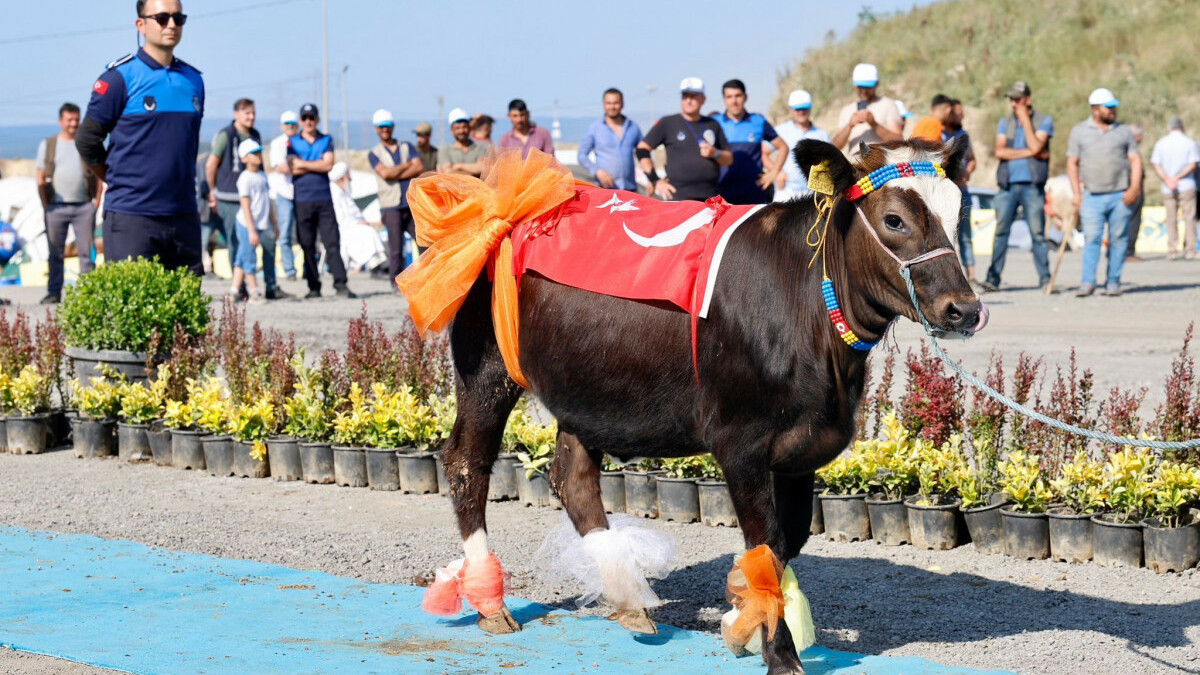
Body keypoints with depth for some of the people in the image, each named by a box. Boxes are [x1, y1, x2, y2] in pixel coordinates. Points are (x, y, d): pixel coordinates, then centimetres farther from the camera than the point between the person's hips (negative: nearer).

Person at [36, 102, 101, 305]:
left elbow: (98, 176, 11)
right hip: (56, 207, 0)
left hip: (84, 206, 0)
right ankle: (54, 292, 7)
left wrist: (96, 202, 1)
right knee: (56, 253, 3)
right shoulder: (47, 145, 9)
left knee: (86, 252, -1)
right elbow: (41, 180, 8)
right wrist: (45, 205, -1)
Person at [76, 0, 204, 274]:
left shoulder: (193, 80, 11)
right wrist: (121, 182, 7)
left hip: (183, 216, 5)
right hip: (131, 216, -5)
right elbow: (87, 141, 1)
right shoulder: (120, 78, -5)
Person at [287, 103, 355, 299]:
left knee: (333, 243, -6)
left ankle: (340, 284, -7)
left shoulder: (327, 140, 12)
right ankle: (314, 287, 4)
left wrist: (303, 164, -5)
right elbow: (293, 169, -6)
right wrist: (318, 166, -5)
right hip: (302, 200, 0)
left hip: (324, 199, 0)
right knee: (307, 246, 0)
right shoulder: (292, 142, 9)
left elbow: (329, 164, -4)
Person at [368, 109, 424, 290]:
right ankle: (396, 282, 2)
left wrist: (397, 175, -8)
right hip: (391, 205, -3)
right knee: (396, 247, -6)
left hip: (412, 203, 3)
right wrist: (408, 166, 0)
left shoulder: (407, 147, 17)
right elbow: (385, 173, -9)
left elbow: (419, 168, 1)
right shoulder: (374, 153, 9)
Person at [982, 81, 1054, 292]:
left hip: (1032, 186, -3)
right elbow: (999, 152, -1)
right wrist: (1029, 152, -7)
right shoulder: (1005, 122, 14)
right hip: (1007, 185, 3)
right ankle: (993, 279, 1)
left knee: (1037, 233, -3)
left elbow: (1036, 146, -11)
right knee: (1001, 232, 0)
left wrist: (1025, 119, -6)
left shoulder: (1044, 120, 5)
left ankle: (1045, 279, 2)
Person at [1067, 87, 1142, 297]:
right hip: (1092, 197, -1)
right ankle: (1088, 283, -9)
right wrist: (1076, 192, 0)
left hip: (1120, 196, 1)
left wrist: (1134, 188, -5)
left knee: (1118, 239, 1)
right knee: (1091, 239, -9)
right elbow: (1072, 163, 9)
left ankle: (1113, 282, 8)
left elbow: (1135, 160, 8)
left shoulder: (1124, 131, 11)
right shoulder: (1079, 131, 9)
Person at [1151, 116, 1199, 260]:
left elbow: (1156, 165, -2)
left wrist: (1167, 179, -13)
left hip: (1167, 189, 2)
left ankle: (1172, 250, 2)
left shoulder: (1161, 143, 6)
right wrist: (1178, 177, -11)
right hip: (1187, 186, -2)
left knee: (1171, 220, 6)